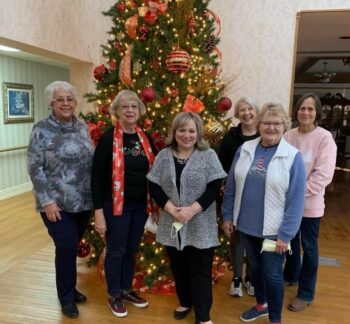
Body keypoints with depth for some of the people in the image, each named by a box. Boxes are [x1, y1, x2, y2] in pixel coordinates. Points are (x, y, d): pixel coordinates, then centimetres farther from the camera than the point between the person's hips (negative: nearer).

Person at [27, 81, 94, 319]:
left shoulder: (83, 127, 6)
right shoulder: (42, 129, -9)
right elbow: (35, 168, -11)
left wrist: (95, 194, 9)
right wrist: (47, 201, -15)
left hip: (84, 201, 5)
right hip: (58, 204, -5)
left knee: (72, 247, 16)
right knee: (67, 248, -2)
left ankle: (69, 288, 37)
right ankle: (66, 297, 22)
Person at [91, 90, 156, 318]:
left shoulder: (145, 138, 4)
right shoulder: (108, 139, -12)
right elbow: (96, 176, -12)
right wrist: (98, 212, -14)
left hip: (141, 205, 5)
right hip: (116, 205, -5)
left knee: (132, 249, 18)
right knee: (116, 251, 9)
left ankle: (127, 289, 38)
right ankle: (114, 296, 30)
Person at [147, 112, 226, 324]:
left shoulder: (209, 156, -5)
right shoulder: (164, 156, 2)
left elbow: (214, 188, -10)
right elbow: (154, 187, -1)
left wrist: (192, 210, -20)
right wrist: (172, 210, -14)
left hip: (201, 227, -3)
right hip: (172, 225, 3)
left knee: (201, 270, 7)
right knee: (178, 267, 19)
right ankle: (185, 302, 42)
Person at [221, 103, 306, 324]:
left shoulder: (293, 156, -12)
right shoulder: (245, 149, -1)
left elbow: (296, 200, -12)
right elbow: (231, 186, 4)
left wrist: (286, 234, -14)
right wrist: (227, 215, 5)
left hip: (274, 230, -4)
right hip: (246, 224, 4)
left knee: (273, 274, 9)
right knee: (255, 266, 21)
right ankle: (261, 305, 46)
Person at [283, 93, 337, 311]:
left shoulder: (324, 138, -12)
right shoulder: (288, 136, 0)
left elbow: (323, 175, -16)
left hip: (310, 203, -4)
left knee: (309, 247, 10)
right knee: (290, 241, 21)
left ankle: (306, 293, 26)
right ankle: (291, 275, 45)